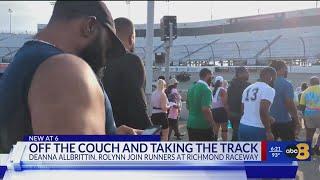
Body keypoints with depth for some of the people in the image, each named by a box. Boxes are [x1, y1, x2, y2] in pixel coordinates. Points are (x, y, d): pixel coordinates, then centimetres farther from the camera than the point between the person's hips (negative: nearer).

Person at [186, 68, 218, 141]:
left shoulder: (191, 88, 10)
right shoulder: (206, 88, -15)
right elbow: (206, 109, -24)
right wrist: (214, 125, -16)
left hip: (191, 124, 8)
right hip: (204, 126, -8)